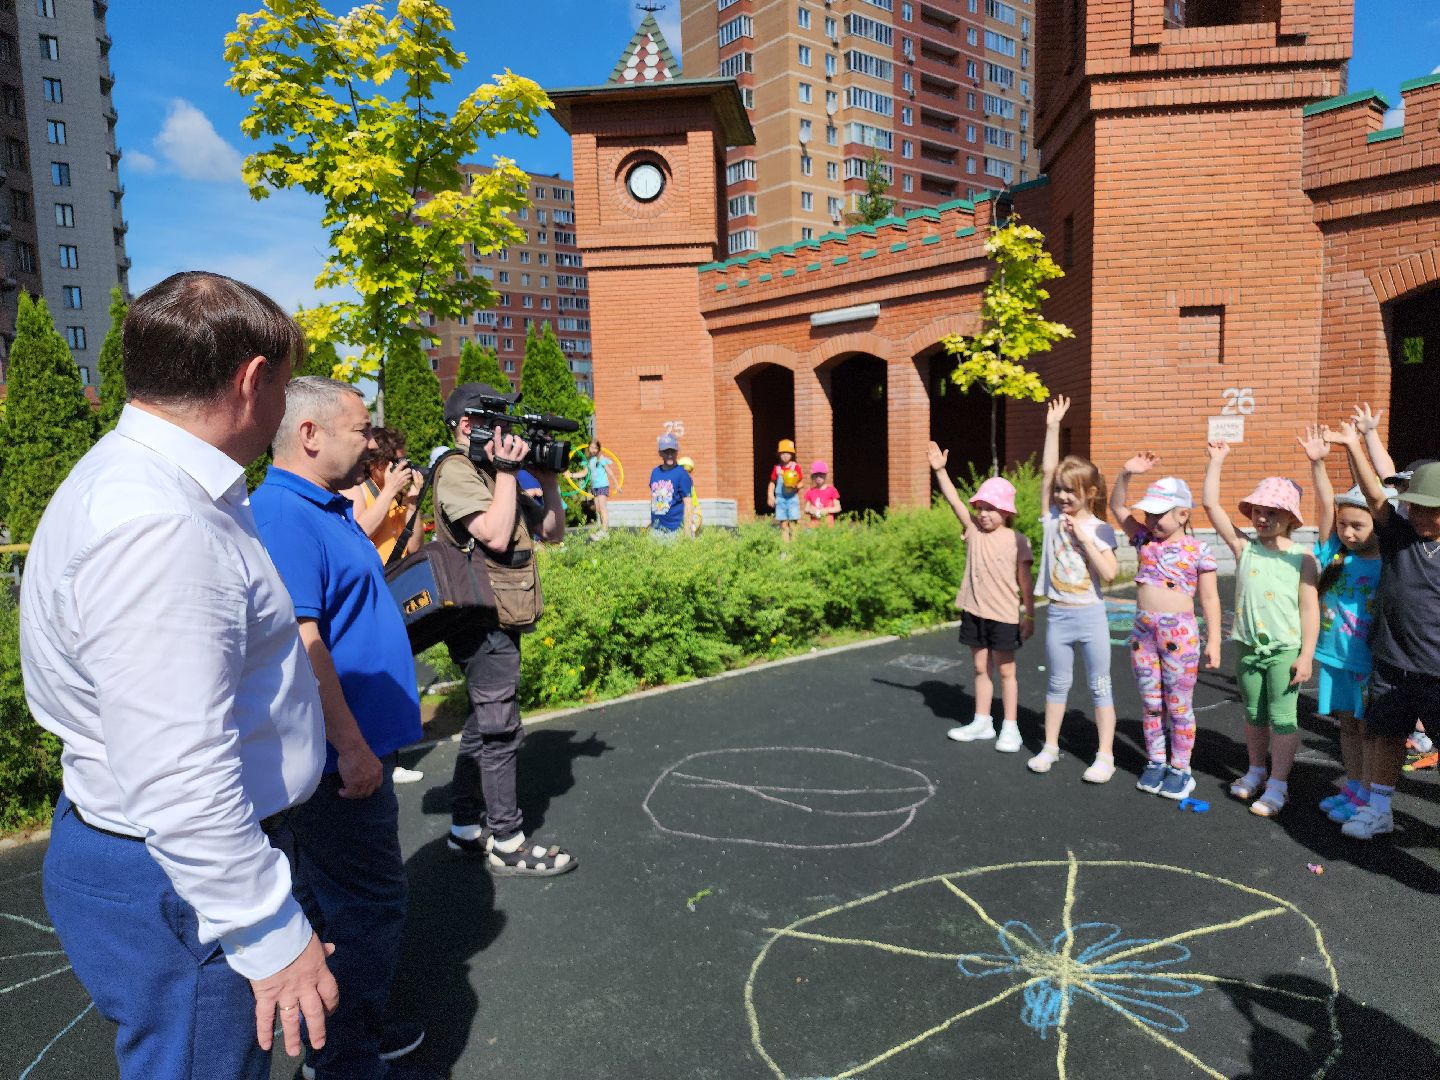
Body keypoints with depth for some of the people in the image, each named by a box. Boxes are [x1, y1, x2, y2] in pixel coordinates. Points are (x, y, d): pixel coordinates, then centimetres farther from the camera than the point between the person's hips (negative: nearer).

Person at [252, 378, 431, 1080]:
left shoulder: (328, 510, 12)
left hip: (352, 746, 11)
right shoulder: (282, 513, -21)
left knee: (334, 897, 21)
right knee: (370, 904, 1)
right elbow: (298, 640, -27)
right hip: (339, 758, -11)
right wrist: (351, 746, -24)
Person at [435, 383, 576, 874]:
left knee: (483, 724, 16)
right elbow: (495, 535, -23)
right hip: (484, 621, -10)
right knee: (500, 731, -5)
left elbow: (552, 530, 16)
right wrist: (507, 471, -16)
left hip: (501, 621, 10)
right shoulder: (455, 471, -10)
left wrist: (548, 476, 5)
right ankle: (506, 843, 5)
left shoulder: (493, 473, 18)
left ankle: (466, 827, 27)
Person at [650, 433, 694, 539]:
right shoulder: (655, 472, 9)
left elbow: (687, 503, -8)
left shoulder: (682, 474, -7)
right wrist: (651, 522, 16)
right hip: (656, 529, 5)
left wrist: (687, 532, -12)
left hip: (675, 530, -5)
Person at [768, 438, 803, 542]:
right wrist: (770, 495, 0)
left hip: (792, 498, -2)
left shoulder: (796, 467, -2)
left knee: (792, 522, -5)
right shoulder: (777, 468, 4)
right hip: (780, 499, 2)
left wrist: (796, 486, -20)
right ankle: (784, 542, 7)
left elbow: (800, 483, 1)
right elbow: (772, 482, 10)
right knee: (783, 523, 3)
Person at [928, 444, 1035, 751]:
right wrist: (940, 470, -16)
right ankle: (982, 722, 27)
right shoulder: (973, 529, 1)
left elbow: (1025, 581, -4)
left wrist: (1030, 615, -4)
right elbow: (954, 501, -7)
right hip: (974, 611, 4)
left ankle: (1010, 727, 17)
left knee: (1006, 671, 7)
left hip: (1004, 615, -4)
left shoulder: (1017, 540, -8)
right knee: (980, 669, 14)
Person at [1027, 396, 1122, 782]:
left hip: (1090, 616, -3)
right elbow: (1047, 471, -6)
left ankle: (1105, 756, 14)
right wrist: (1052, 427, -7)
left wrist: (1084, 539, -19)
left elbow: (1109, 573, -16)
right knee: (1057, 684, 14)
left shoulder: (1100, 530, -6)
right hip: (1058, 616, 3)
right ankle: (1050, 746, 25)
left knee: (1099, 687, 6)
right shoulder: (1053, 519, 0)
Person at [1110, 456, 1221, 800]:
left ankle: (1180, 768, 19)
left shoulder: (1198, 550, -4)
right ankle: (1155, 762, 25)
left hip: (1180, 632, -4)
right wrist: (1126, 473, -4)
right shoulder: (1144, 540, 7)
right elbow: (1117, 507, 9)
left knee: (1179, 705, 6)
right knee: (1151, 704, 12)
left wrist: (1213, 639, -4)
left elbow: (1209, 598, -1)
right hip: (1143, 630, 4)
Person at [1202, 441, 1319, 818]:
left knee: (1282, 717, 2)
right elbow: (1210, 504, -3)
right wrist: (1216, 461, -5)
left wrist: (1306, 655, -11)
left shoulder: (1302, 557, -6)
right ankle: (1256, 770, 33)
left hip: (1285, 649, -3)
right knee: (1254, 715, 16)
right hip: (1249, 646, 3)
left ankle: (1278, 784, 14)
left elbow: (1310, 609, -6)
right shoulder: (1244, 547, 1)